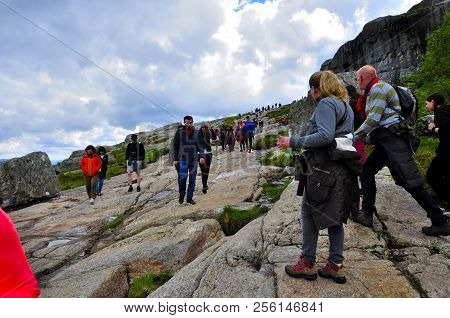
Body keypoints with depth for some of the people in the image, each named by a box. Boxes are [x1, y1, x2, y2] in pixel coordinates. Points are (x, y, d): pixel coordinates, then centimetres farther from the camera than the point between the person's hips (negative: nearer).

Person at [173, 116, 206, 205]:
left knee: (192, 179, 5)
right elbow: (175, 147, 5)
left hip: (194, 160, 2)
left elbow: (201, 146, 7)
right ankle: (181, 195, 15)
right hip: (183, 159, -2)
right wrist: (175, 159, 0)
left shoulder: (197, 133, 6)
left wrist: (202, 156, -8)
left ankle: (190, 198, 16)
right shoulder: (179, 133, 2)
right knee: (182, 177, -10)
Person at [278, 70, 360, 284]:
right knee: (334, 216, 12)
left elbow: (325, 136, -22)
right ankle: (335, 266, 19)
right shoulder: (345, 105, 20)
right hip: (341, 167, 9)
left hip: (324, 168, -9)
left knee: (309, 213, 1)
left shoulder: (326, 104, -9)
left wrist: (294, 142, -19)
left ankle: (307, 263, 11)